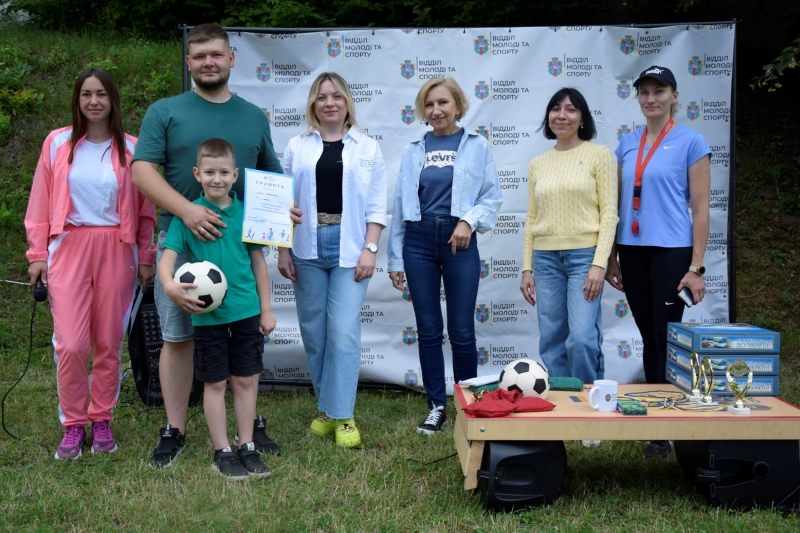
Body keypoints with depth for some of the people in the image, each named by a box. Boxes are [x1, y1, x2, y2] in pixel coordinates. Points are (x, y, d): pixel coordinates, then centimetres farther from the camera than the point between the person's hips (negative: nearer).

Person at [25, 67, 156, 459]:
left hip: (116, 251, 1)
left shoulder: (130, 149, 4)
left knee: (108, 344, 6)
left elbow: (144, 209, 7)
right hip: (69, 249, 0)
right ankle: (73, 424, 11)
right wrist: (38, 254, 3)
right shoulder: (58, 143, 4)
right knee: (70, 345, -7)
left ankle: (102, 421, 21)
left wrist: (145, 258, 6)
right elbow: (41, 204, 6)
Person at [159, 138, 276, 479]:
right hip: (208, 314, -2)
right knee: (215, 383, 7)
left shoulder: (246, 211, 2)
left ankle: (247, 448, 22)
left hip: (247, 311, 2)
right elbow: (168, 256, -10)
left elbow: (257, 260, 8)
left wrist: (266, 308, 8)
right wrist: (170, 285, -32)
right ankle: (222, 453, 18)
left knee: (245, 380, 10)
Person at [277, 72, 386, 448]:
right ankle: (326, 408, 21)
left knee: (343, 331, -9)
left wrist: (370, 249, -6)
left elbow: (376, 206, 3)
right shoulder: (297, 147, 9)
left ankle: (342, 416, 0)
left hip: (349, 248, -2)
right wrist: (282, 249, 1)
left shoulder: (367, 148, 7)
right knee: (313, 331, 6)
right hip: (307, 248, 2)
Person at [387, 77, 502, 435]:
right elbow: (401, 205, 10)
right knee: (428, 330, 5)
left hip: (459, 242, -2)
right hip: (419, 241, 2)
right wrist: (395, 260, 8)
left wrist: (470, 220, -18)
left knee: (461, 331, 0)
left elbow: (492, 198, 2)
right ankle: (436, 407, 16)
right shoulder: (414, 150, 9)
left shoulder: (476, 146, 4)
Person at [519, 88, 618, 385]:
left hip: (584, 255, -4)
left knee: (582, 337, -14)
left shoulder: (599, 154, 0)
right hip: (545, 258, 4)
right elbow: (532, 219, 13)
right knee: (551, 341, 5)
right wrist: (527, 268, 8)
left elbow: (609, 212, -5)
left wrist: (599, 264, -13)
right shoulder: (537, 164, 12)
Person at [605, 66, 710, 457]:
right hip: (633, 251, 5)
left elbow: (700, 208, -5)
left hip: (671, 251, -4)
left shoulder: (690, 142, -3)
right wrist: (612, 257, 11)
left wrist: (696, 268, -10)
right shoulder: (627, 145, 10)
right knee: (648, 336, 10)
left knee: (665, 336, -3)